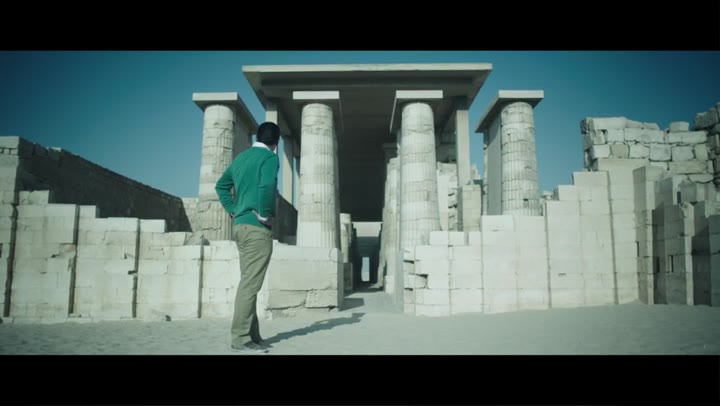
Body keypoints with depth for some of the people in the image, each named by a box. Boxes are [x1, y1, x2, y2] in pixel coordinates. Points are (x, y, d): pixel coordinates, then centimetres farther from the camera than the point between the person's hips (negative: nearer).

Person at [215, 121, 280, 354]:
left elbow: (221, 185, 21)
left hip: (240, 225, 9)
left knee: (248, 281, 11)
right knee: (250, 284, -6)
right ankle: (241, 338, -3)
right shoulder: (270, 157, -7)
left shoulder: (241, 157, 18)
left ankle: (251, 335, 17)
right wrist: (265, 215, -15)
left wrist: (233, 210, 15)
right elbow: (266, 186, -26)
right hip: (257, 227, -9)